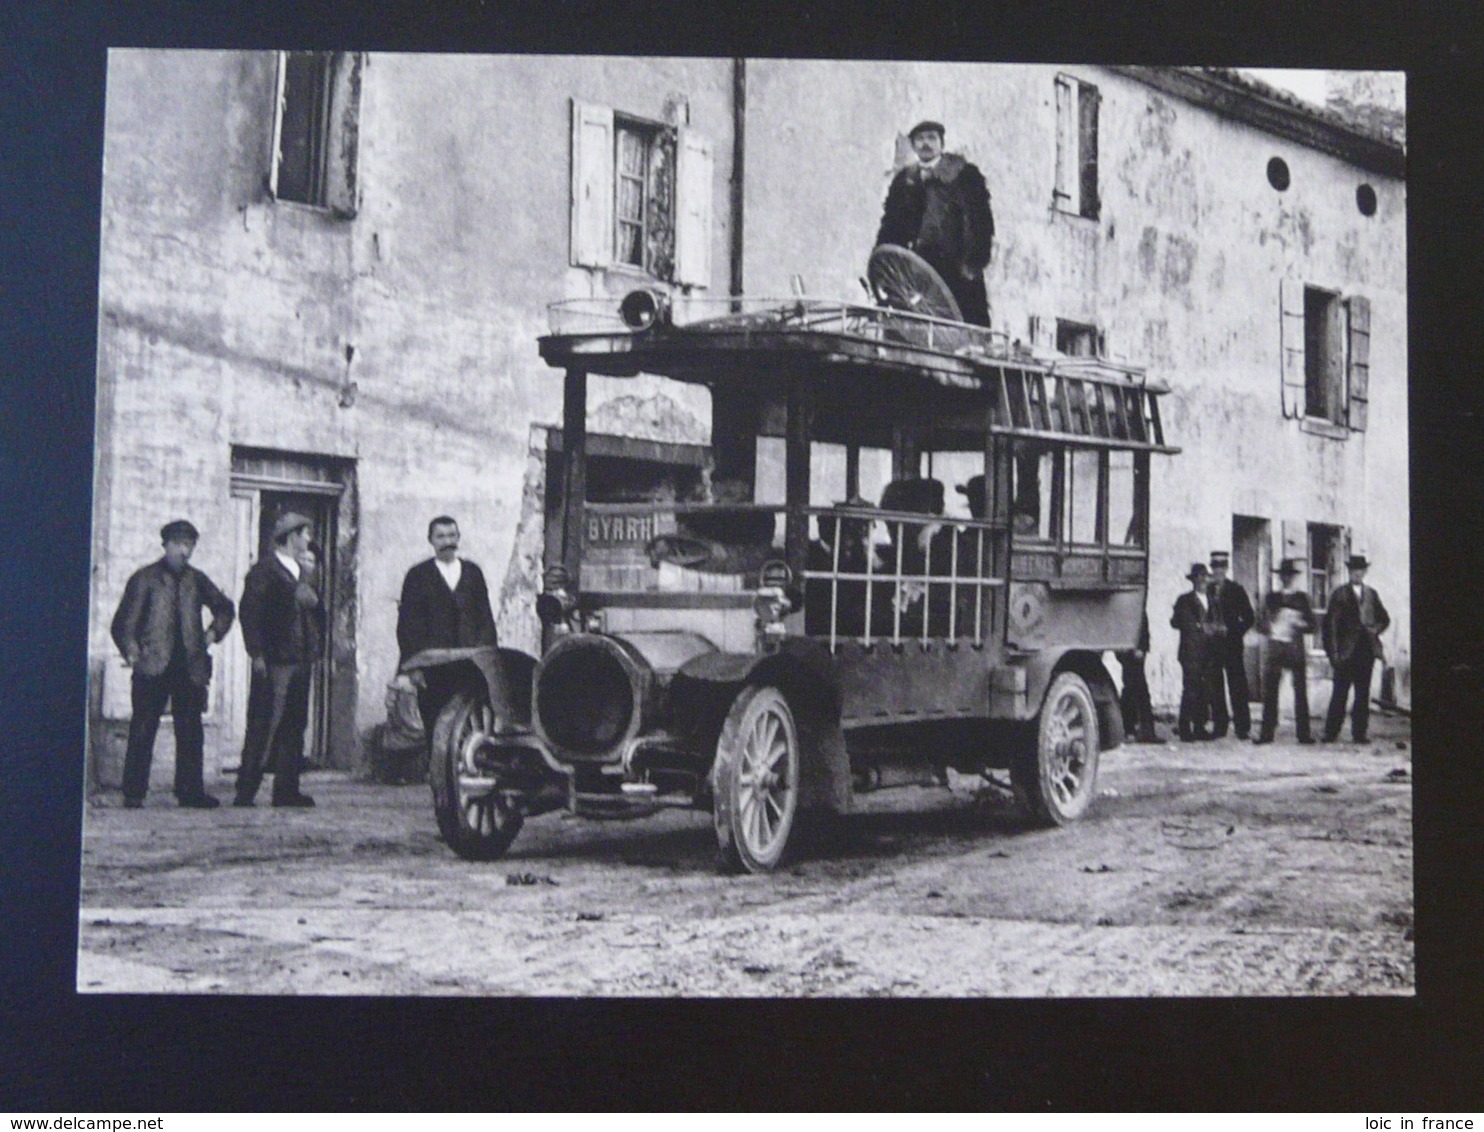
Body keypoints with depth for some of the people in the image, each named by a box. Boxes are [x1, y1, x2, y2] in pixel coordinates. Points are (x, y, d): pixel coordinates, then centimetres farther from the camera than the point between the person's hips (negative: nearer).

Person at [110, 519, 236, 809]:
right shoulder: (145, 579, 1)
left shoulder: (196, 580, 13)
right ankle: (134, 792, 5)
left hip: (189, 667, 4)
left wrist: (214, 633, 13)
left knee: (190, 731, 4)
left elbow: (225, 608, 27)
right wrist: (132, 652, -10)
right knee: (143, 730, -1)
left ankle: (190, 790, 9)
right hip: (153, 667, -4)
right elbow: (124, 622, 0)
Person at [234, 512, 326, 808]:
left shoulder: (309, 573, 18)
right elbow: (249, 613, -9)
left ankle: (287, 789, 11)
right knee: (262, 728, -6)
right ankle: (246, 791, -2)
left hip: (302, 661, 7)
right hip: (273, 662, -7)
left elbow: (318, 610, 19)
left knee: (294, 728, 7)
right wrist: (257, 654, -14)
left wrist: (316, 648, 2)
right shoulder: (263, 571, -4)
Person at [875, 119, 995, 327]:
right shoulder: (904, 181, 14)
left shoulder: (964, 174, 5)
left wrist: (975, 261, -12)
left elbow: (981, 218, -1)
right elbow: (891, 225, 13)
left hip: (960, 269, -3)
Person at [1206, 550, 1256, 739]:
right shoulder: (1207, 590, 9)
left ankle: (1242, 727, -1)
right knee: (1215, 686, 2)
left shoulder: (1236, 589, 3)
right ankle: (1219, 724, 8)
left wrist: (1233, 632, -6)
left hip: (1231, 645, -3)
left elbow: (1249, 617, 3)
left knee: (1237, 685, -3)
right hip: (1212, 645, 3)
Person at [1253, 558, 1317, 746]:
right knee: (1269, 691, -4)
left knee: (1300, 691, -4)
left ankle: (1303, 733, -1)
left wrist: (1299, 624, -12)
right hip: (1274, 648, 1)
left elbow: (1311, 626, 7)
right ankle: (1267, 732, -2)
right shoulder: (1271, 598, 14)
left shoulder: (1302, 598, 10)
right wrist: (1268, 626, -7)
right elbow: (1261, 625, 14)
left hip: (1296, 648, -1)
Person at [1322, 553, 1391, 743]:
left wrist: (1376, 629, 0)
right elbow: (1330, 624, -4)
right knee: (1340, 694, -3)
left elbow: (1384, 618, 22)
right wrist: (1333, 652, -10)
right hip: (1346, 651, -4)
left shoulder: (1371, 594, 12)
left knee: (1363, 695, 5)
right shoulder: (1340, 594, 0)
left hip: (1366, 651, 4)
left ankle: (1359, 733, 9)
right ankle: (1331, 733, 1)